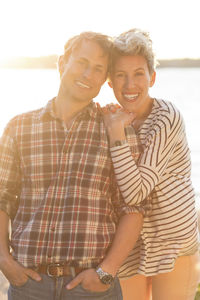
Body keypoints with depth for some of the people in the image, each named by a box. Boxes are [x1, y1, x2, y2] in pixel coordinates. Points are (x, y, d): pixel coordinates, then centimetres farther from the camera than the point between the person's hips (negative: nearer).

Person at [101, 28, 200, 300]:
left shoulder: (167, 117, -18)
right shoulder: (111, 118, 1)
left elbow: (135, 192, -26)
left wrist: (116, 132, -28)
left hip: (173, 241, -5)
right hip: (129, 245, 5)